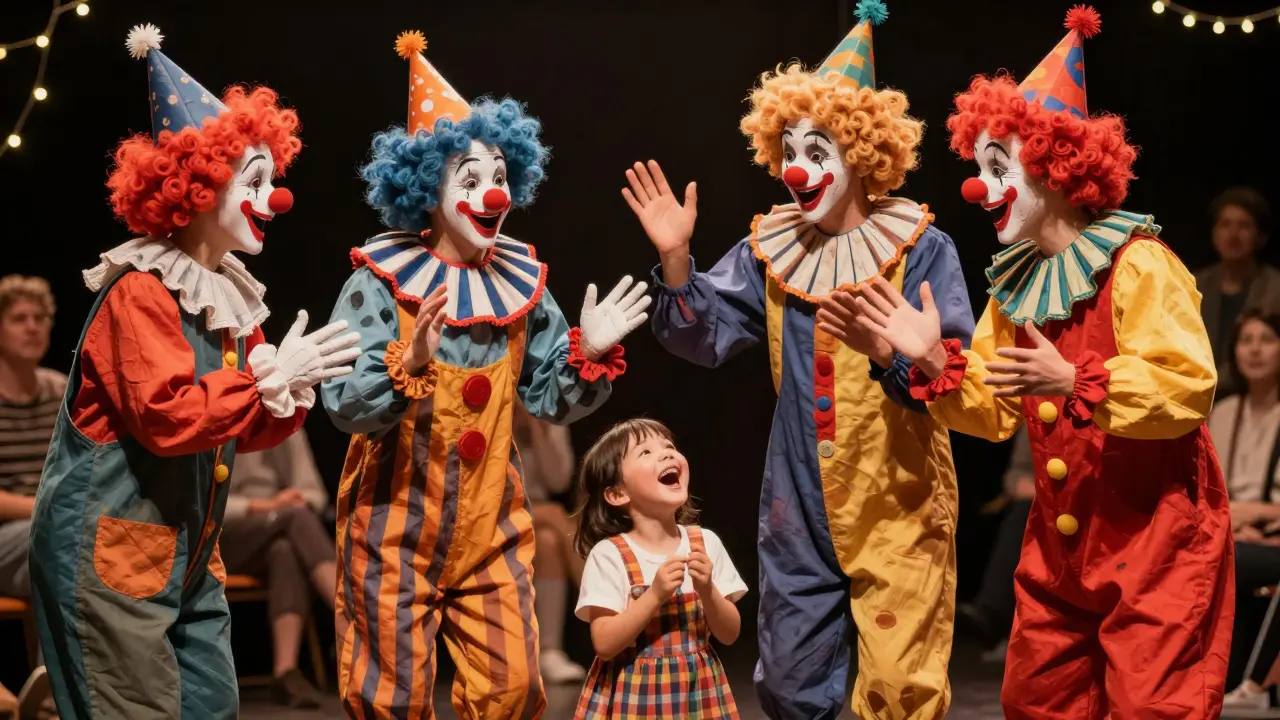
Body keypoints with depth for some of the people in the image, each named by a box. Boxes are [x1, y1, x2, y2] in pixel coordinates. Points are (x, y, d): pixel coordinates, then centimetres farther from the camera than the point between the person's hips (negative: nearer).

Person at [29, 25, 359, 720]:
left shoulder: (230, 297, 13)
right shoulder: (141, 292, -15)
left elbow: (244, 431, 14)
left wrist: (290, 395, -7)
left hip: (187, 556, 9)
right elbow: (167, 416, -26)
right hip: (110, 550, -9)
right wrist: (269, 377, -23)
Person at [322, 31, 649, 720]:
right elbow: (345, 407, -18)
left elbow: (552, 397, 8)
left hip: (489, 530, 4)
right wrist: (410, 364, -34)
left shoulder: (521, 284, 3)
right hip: (395, 529, -4)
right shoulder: (379, 283, -11)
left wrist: (590, 355, -10)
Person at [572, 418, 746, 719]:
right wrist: (654, 596, -22)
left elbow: (729, 634, 2)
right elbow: (605, 644, -15)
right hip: (635, 695, -3)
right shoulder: (609, 555, -11)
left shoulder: (705, 543, -1)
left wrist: (707, 591, -14)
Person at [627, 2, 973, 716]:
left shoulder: (920, 248, -8)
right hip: (799, 506, 5)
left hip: (898, 505, -4)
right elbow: (705, 337, 1)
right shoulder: (772, 248, 6)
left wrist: (886, 352, -35)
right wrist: (676, 260, -13)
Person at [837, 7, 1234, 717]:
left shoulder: (1138, 265, -15)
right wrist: (935, 362, -5)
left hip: (1157, 542, -8)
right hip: (1059, 546, 8)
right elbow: (995, 409, 12)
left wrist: (1072, 383, -32)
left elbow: (1188, 387, -24)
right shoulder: (1015, 284, 9)